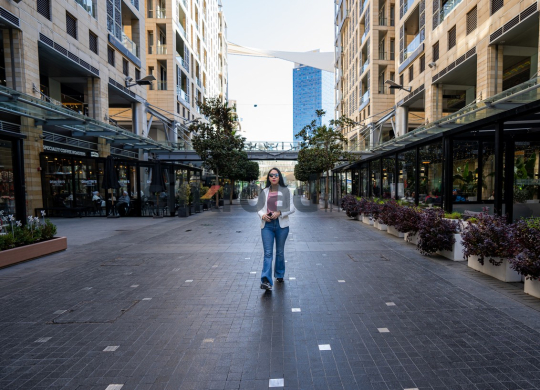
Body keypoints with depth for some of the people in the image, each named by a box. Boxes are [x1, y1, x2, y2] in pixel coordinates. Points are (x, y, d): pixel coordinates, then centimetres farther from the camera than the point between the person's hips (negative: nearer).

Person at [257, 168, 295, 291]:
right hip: (267, 225, 1)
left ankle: (279, 275, 33)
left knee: (280, 252, 13)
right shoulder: (264, 192, 9)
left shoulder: (286, 191, 2)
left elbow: (291, 208, -1)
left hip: (281, 225, 0)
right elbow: (259, 208, 11)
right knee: (268, 253, -8)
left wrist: (279, 213, -16)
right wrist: (262, 215, -11)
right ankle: (266, 281, -14)